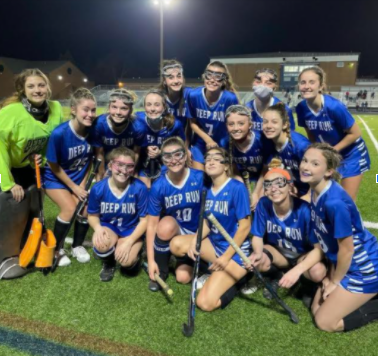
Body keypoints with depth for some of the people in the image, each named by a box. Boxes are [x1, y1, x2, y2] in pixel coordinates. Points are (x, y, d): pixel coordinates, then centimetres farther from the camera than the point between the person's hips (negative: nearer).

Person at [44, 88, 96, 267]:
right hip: (56, 178, -4)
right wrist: (74, 187, -12)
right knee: (70, 209, -20)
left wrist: (83, 184, -4)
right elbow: (53, 166, -18)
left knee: (85, 209, -8)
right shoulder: (59, 133, -30)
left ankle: (77, 246, 20)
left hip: (78, 179, 4)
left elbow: (90, 159, -3)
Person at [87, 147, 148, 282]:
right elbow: (92, 215, 1)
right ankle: (108, 263, 7)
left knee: (126, 261, -26)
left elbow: (144, 220, -13)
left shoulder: (140, 188, -21)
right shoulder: (98, 188, -15)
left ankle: (134, 252, 15)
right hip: (108, 228, 2)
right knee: (100, 245, -32)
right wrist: (98, 228, -22)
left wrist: (129, 241, -23)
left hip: (131, 231, -1)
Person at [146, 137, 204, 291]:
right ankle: (161, 270, -7)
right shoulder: (158, 186, -17)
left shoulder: (200, 178, -19)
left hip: (196, 234, 0)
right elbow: (152, 224, -14)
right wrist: (151, 260, -15)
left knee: (183, 278, -12)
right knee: (166, 224, -35)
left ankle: (187, 259, 27)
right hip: (171, 231, 0)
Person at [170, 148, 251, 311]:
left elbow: (245, 226, -19)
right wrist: (194, 241, -14)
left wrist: (226, 257, -18)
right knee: (177, 244, -11)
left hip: (236, 250, -7)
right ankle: (215, 271, 6)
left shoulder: (237, 188, -20)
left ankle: (238, 277, 10)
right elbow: (206, 222, 5)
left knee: (205, 302, -15)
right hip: (214, 242, 7)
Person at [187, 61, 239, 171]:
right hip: (200, 142, 1)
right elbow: (193, 123, -6)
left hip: (222, 144, -1)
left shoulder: (230, 98, -23)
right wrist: (208, 140, -17)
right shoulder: (194, 95, -18)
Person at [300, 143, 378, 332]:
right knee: (317, 308, 15)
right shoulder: (316, 192, -5)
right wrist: (332, 274, 8)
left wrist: (335, 281, -6)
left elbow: (346, 250, -22)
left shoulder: (334, 202, -33)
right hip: (346, 264, 8)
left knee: (324, 322, 1)